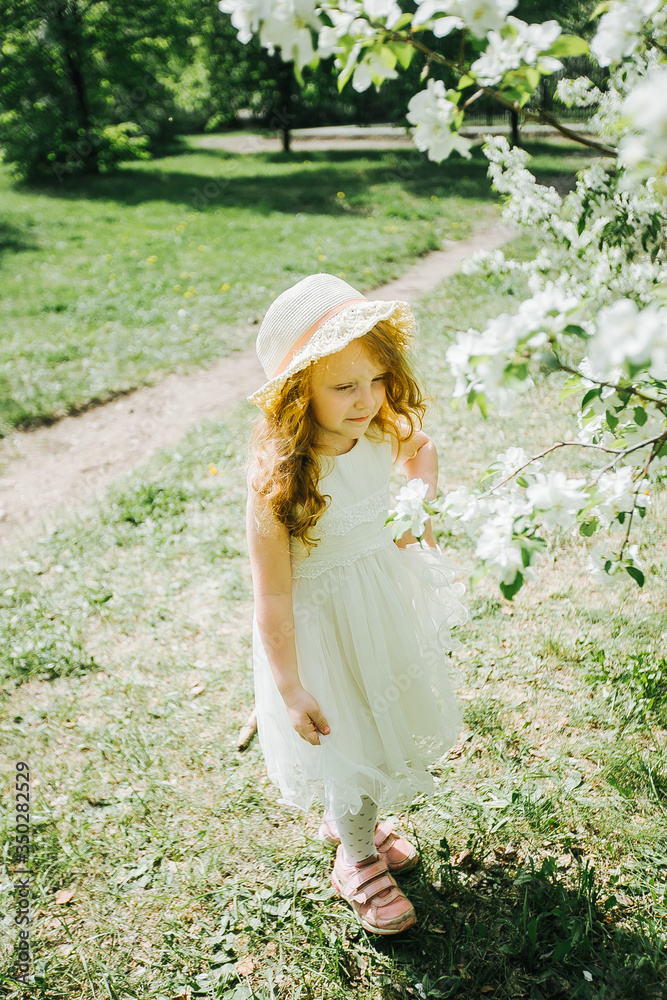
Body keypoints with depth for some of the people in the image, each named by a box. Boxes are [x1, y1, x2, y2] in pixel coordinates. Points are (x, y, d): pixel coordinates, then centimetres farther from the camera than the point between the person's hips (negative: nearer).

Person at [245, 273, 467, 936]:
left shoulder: (379, 431, -14)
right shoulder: (279, 478, -32)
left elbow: (422, 448, 12)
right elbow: (272, 595, -25)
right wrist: (289, 689, -19)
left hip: (386, 594, 7)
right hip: (324, 621, -7)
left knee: (393, 719, 25)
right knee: (355, 746, 11)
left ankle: (350, 821, 56)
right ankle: (356, 862, 43)